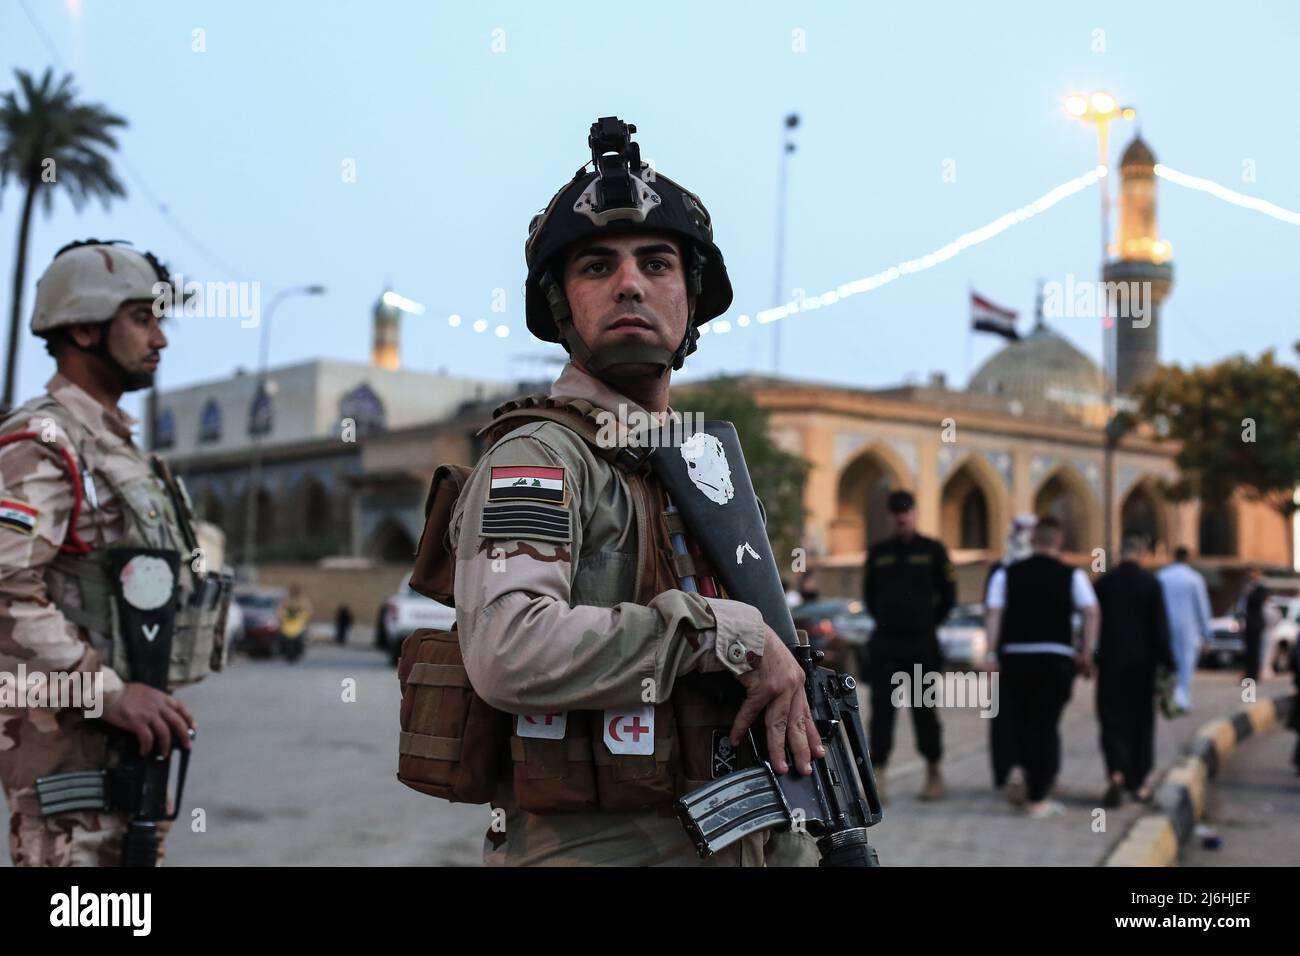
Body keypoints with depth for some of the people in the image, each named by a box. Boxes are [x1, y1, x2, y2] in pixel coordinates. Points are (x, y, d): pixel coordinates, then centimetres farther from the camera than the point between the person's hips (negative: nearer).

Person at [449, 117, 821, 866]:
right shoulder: (539, 457, -13)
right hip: (590, 848, -8)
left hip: (730, 844, 8)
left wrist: (797, 847, 10)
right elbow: (510, 651, -31)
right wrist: (725, 632, -22)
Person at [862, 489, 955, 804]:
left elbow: (948, 595, 6)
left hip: (921, 644, -2)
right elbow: (869, 594, 17)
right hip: (884, 644, 2)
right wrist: (887, 622, 11)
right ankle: (878, 775, 0)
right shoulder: (878, 552, 8)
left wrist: (928, 624, 7)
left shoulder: (933, 550, 2)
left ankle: (934, 774, 18)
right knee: (882, 709, -1)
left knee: (924, 711, 4)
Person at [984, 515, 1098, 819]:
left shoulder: (1006, 574, 6)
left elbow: (994, 615, -2)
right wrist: (1086, 654, -1)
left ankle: (1034, 788, 23)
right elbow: (1091, 612, -6)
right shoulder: (1072, 575, 5)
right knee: (1046, 726, 5)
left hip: (1015, 655, 1)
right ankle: (1037, 799, 5)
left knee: (1020, 724, 14)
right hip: (1056, 656, -1)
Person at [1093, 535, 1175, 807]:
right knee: (1140, 721, 12)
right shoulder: (1151, 583, -6)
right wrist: (1167, 663, -2)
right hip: (1142, 663, 0)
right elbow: (1160, 627, -7)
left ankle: (1116, 773, -19)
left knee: (1112, 719, 3)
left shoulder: (1103, 582, -3)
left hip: (1110, 661, 0)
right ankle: (1137, 782, 18)